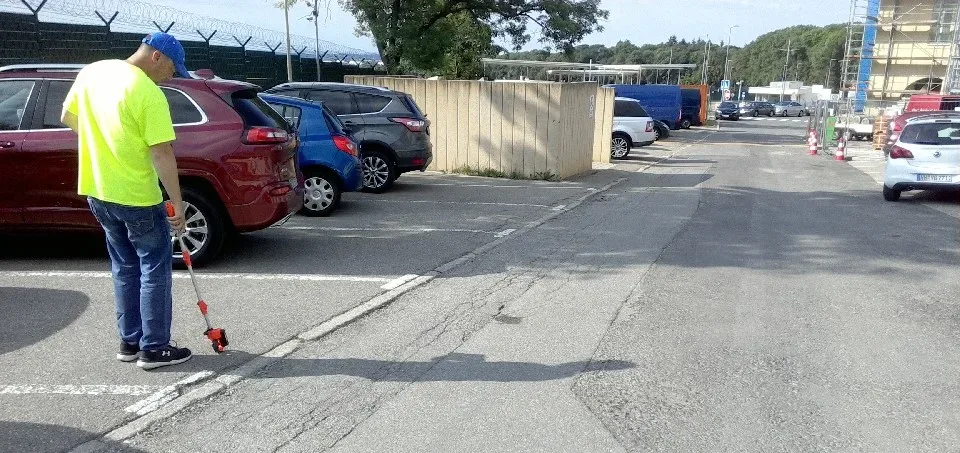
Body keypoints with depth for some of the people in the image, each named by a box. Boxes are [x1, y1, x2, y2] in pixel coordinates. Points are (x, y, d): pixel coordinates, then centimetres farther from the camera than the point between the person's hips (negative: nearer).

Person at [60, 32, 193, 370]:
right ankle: (154, 348, 9)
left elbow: (67, 117, 17)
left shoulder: (91, 72, 5)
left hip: (98, 192, 8)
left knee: (125, 268, 18)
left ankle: (130, 342, 25)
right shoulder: (148, 93, -18)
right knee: (155, 269, 4)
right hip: (136, 197, -8)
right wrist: (178, 204, -17)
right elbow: (162, 155, -21)